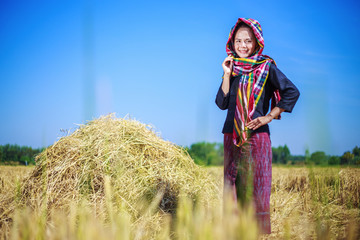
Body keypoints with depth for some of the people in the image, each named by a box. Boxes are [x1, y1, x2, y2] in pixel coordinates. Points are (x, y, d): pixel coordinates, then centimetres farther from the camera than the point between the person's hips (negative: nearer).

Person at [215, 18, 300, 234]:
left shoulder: (266, 67, -3)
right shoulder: (233, 68, 10)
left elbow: (292, 92, -7)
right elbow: (222, 103, 3)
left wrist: (270, 117, -7)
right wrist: (227, 75, -5)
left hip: (257, 135, -5)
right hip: (232, 135, 5)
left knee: (256, 184, -4)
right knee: (233, 183, 6)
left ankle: (260, 229, 2)